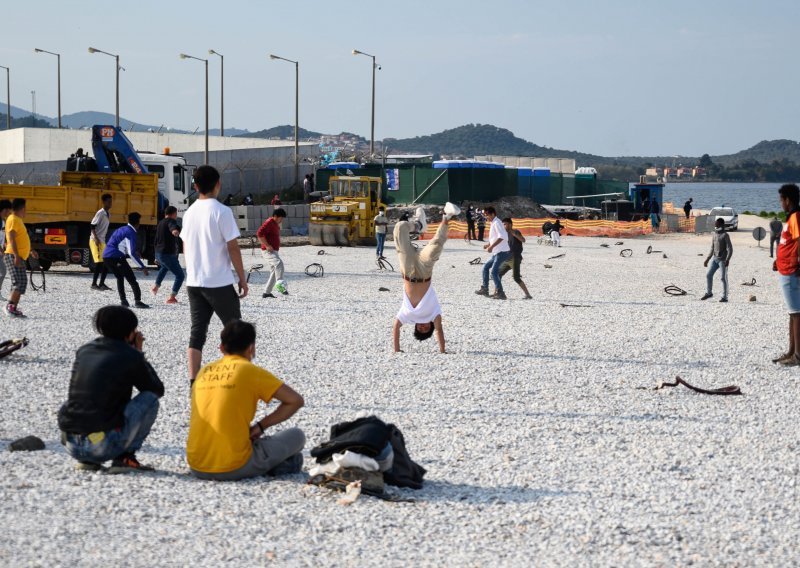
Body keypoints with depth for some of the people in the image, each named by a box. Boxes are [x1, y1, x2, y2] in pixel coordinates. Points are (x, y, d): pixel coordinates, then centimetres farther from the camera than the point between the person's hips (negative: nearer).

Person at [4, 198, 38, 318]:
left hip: (19, 257, 10)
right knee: (20, 282, -17)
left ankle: (14, 308, 8)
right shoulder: (13, 219, -10)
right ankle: (10, 306, -20)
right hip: (14, 257, -10)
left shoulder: (18, 220, 19)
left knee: (21, 283, 8)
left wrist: (30, 250, 39)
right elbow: (11, 239, -19)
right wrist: (16, 256, -27)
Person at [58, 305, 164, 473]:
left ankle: (87, 459, 15)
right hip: (103, 445, -7)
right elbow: (158, 390, 11)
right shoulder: (131, 356, -4)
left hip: (70, 443, 7)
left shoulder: (84, 351, 13)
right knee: (150, 398, 8)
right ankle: (125, 458, 2)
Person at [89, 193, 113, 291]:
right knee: (99, 263, -14)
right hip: (95, 241, -9)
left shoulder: (108, 215, 14)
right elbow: (92, 227, -15)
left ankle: (101, 283, 14)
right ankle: (94, 284, -10)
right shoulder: (100, 213, -11)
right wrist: (95, 238, -25)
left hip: (102, 241, 9)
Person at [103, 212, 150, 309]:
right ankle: (137, 301, -9)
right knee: (131, 279, -1)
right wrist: (142, 267, -14)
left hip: (106, 256, 8)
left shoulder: (122, 230, 22)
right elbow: (132, 253, -15)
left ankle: (123, 300, 18)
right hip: (116, 257, -8)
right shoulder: (131, 233, -5)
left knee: (120, 277, 25)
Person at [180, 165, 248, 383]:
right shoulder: (222, 211, -11)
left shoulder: (189, 213, 8)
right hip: (219, 283, -6)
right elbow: (233, 247, -12)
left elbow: (185, 248, 14)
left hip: (194, 282, 6)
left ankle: (193, 382, -2)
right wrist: (242, 278, -4)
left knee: (197, 332, 5)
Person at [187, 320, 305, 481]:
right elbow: (296, 400, -3)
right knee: (297, 436, 13)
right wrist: (261, 426, 4)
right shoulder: (250, 371, -2)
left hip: (196, 468, 4)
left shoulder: (204, 371, 13)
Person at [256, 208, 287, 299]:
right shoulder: (269, 223, -12)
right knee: (279, 263, -31)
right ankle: (280, 284, -43)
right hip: (268, 251, -11)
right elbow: (259, 234, -23)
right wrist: (267, 246, -23)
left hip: (273, 251, 11)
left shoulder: (276, 224, 19)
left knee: (274, 271, 11)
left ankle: (267, 292, 16)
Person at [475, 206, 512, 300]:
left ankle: (500, 293, -17)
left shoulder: (496, 223, -12)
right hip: (497, 253, 10)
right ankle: (484, 289, 25)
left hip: (502, 252, -10)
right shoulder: (492, 223, 17)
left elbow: (501, 237, -25)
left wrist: (491, 246, -26)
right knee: (486, 267, 18)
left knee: (494, 271, -16)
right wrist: (488, 245, 11)